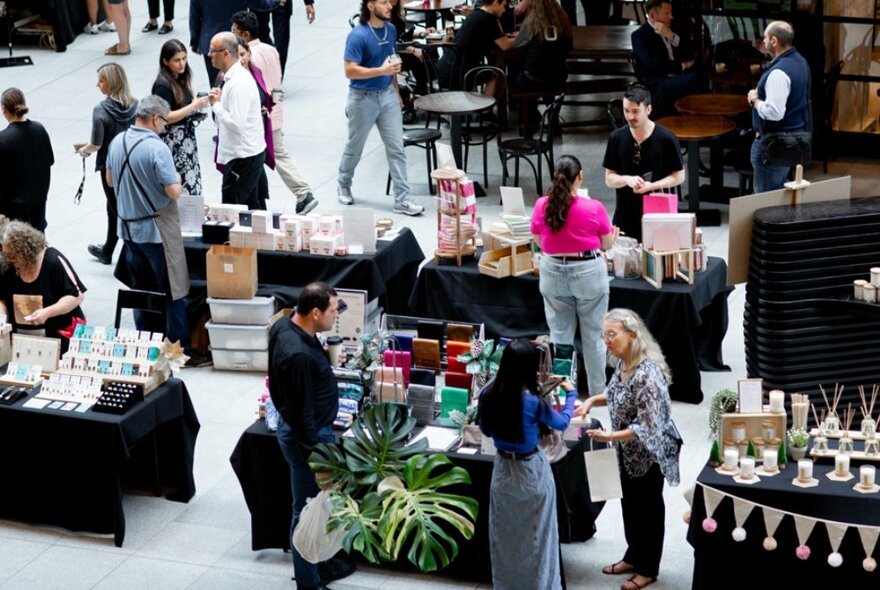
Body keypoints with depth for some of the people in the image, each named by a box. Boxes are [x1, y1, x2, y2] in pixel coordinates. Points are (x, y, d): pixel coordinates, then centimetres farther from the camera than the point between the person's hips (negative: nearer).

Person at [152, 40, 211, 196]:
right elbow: (165, 117, -18)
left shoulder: (181, 79, 9)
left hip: (187, 139, 8)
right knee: (181, 189, -8)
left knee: (193, 185, 9)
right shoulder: (162, 85, -15)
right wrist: (193, 106, -21)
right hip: (172, 142, -8)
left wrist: (197, 112, 1)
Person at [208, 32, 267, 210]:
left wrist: (217, 104, -14)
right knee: (250, 208, 16)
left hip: (242, 157, -10)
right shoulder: (238, 75, 11)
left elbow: (236, 124, -26)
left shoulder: (238, 83, -21)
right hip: (251, 153, 10)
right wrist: (221, 100, 3)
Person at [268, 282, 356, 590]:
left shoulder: (286, 326, -3)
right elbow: (303, 412, -26)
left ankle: (320, 562, 42)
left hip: (311, 429, 10)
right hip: (305, 435, -10)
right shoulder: (298, 355, -33)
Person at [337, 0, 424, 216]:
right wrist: (382, 71, -28)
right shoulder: (358, 35, -20)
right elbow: (350, 70, -23)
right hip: (363, 98, -5)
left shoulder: (391, 29, 1)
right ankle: (343, 184, 39)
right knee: (355, 147, 14)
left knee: (397, 149, 1)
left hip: (387, 94, 5)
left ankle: (402, 200, 5)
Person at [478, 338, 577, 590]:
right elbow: (562, 422, -3)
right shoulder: (533, 402, -25)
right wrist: (571, 394, 13)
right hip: (532, 472, -4)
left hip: (502, 469, 5)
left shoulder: (488, 394, -12)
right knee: (536, 536, 13)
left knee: (504, 535, 20)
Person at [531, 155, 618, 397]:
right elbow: (606, 244, -1)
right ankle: (597, 390, 22)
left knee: (559, 335, 14)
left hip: (553, 273, 2)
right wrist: (613, 233, 22)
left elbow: (539, 241, 7)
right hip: (588, 273, -2)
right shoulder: (594, 208, -15)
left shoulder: (542, 206, -8)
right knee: (593, 336, 11)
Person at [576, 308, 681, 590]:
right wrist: (592, 400, -3)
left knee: (648, 507, 9)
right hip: (629, 451, 8)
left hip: (650, 452, -8)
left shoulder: (647, 374, -32)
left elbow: (648, 426, -31)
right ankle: (634, 556, 40)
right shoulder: (624, 363, -5)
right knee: (630, 503, 22)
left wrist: (610, 437, -34)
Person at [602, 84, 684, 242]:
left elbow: (679, 176, 0)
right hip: (624, 218, 2)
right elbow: (609, 178, 5)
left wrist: (652, 186, -15)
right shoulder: (617, 138, 0)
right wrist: (627, 180, -15)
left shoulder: (666, 138, -7)